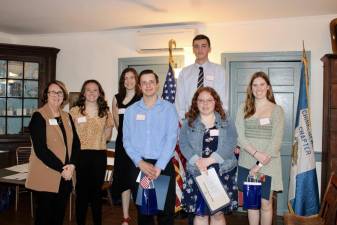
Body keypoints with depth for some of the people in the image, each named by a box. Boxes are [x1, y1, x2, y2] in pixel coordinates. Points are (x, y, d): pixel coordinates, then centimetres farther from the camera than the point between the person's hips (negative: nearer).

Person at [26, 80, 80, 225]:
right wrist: (61, 168, -16)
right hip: (45, 178, -5)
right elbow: (40, 149, -15)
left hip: (65, 176, 6)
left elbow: (75, 143, 8)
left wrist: (72, 165, -9)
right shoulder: (38, 116, -6)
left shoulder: (67, 117, 12)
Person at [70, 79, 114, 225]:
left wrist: (109, 128, -1)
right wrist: (77, 124, -12)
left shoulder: (105, 112, 7)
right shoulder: (75, 111, 0)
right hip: (80, 154, -2)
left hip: (99, 155, 2)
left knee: (97, 191, 11)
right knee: (82, 191, 3)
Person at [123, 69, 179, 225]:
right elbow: (127, 140, 2)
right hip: (139, 166, 2)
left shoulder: (168, 109, 0)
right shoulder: (131, 111, 7)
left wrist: (158, 167, -15)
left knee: (166, 212, 4)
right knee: (143, 212, 13)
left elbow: (171, 139, -8)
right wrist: (140, 162, -11)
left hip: (163, 166, -2)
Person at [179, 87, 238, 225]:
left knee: (218, 212, 6)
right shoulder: (189, 122, 7)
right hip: (197, 173, 0)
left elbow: (230, 144, -7)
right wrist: (197, 161, -19)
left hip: (222, 172, 0)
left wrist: (210, 160, -18)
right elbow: (183, 144, -3)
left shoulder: (226, 122, 6)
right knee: (200, 213, 6)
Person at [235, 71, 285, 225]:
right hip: (247, 161, 2)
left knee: (266, 203, 3)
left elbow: (276, 140, -7)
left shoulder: (276, 110, 0)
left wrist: (260, 165, -14)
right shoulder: (244, 109, 6)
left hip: (268, 163, -2)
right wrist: (256, 153, -17)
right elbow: (239, 136, -2)